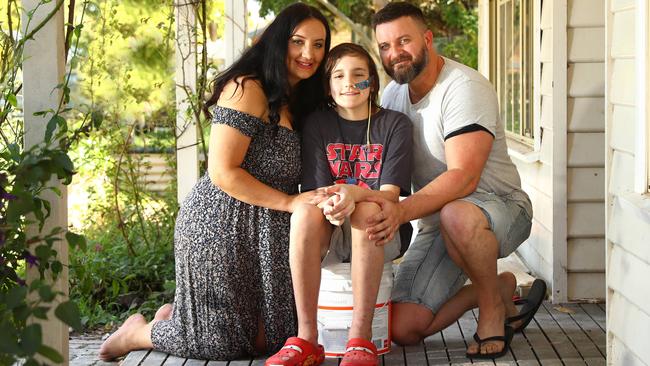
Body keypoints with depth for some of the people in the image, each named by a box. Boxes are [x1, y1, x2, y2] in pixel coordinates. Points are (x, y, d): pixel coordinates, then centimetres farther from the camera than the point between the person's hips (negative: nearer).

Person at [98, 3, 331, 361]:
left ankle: (176, 317, 28)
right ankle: (139, 332, 24)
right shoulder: (247, 89, -13)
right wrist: (288, 202, -17)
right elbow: (223, 173, -18)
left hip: (262, 233, 9)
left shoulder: (295, 103, 16)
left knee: (265, 339, 7)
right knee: (223, 342, -2)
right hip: (221, 225, -9)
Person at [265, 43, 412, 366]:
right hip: (329, 238, 1)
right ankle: (306, 338, -31)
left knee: (367, 210, -36)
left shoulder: (394, 124, 1)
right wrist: (331, 204, -30)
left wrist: (353, 194, -32)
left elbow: (391, 192, -10)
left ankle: (361, 338, -35)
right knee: (304, 212, -32)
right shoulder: (317, 124, 5)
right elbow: (317, 189, -4)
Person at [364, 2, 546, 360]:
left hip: (498, 209, -7)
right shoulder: (392, 94, 4)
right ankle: (498, 288, 16)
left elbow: (464, 177, -32)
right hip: (436, 225, 7)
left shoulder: (464, 87, -21)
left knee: (457, 215, -43)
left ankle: (493, 304, -14)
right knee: (402, 329, -6)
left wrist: (402, 210, -47)